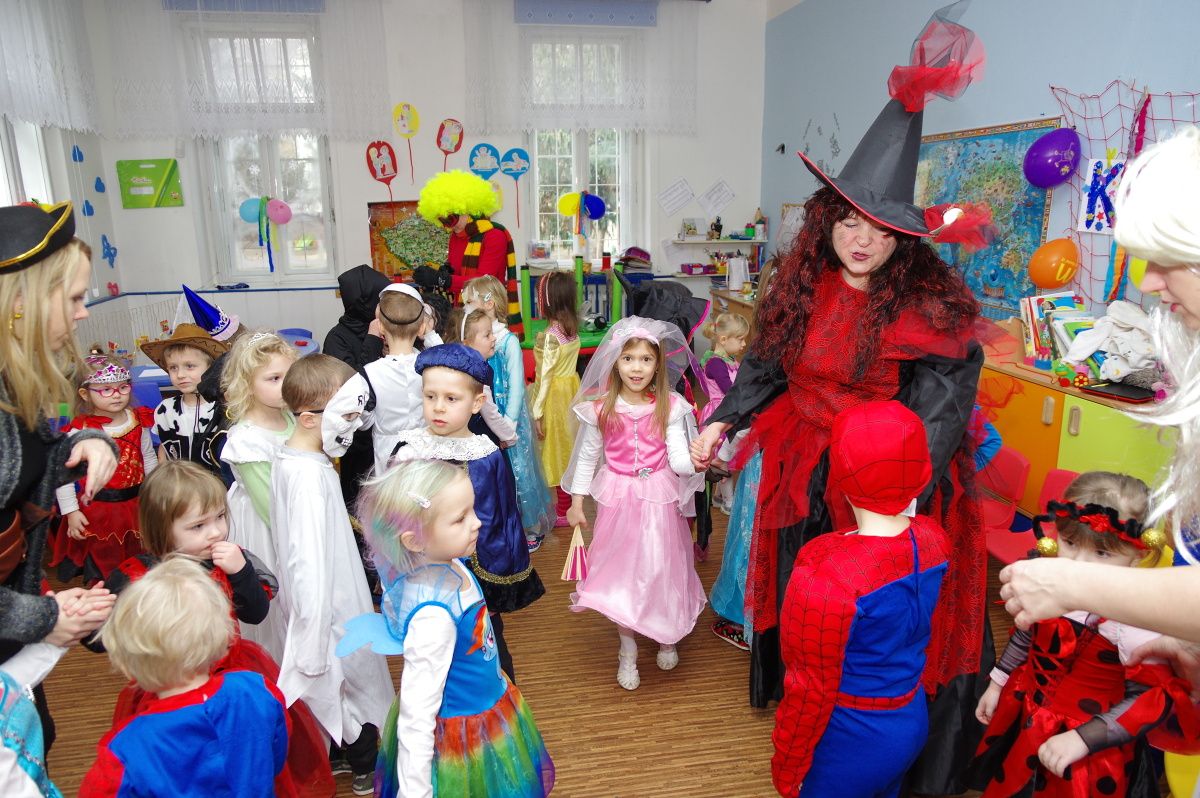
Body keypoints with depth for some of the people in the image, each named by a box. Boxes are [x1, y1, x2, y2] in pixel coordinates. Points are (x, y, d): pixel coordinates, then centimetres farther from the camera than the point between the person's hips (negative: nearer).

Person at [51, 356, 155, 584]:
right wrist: (71, 512, -11)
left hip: (136, 504, 4)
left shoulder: (138, 421, -2)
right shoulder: (81, 430, -13)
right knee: (101, 571, 13)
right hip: (99, 511, -3)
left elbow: (149, 459, 9)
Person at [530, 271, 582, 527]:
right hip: (572, 388, 7)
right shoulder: (573, 329, 1)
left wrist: (537, 413, -14)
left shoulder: (548, 336, -21)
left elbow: (544, 377, -19)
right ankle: (569, 502, 30)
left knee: (558, 449, 5)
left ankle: (563, 511, 17)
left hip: (555, 395, -7)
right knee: (570, 447, 17)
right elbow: (565, 363, 6)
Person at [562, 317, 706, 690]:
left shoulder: (670, 406, -9)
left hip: (659, 499, 0)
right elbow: (587, 456, 2)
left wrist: (696, 460, -33)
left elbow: (678, 459, -12)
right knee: (620, 570, 9)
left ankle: (667, 636, 38)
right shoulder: (600, 407, -7)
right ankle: (628, 651, 29)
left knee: (660, 568, 9)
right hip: (617, 499, 1)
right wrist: (577, 501, 3)